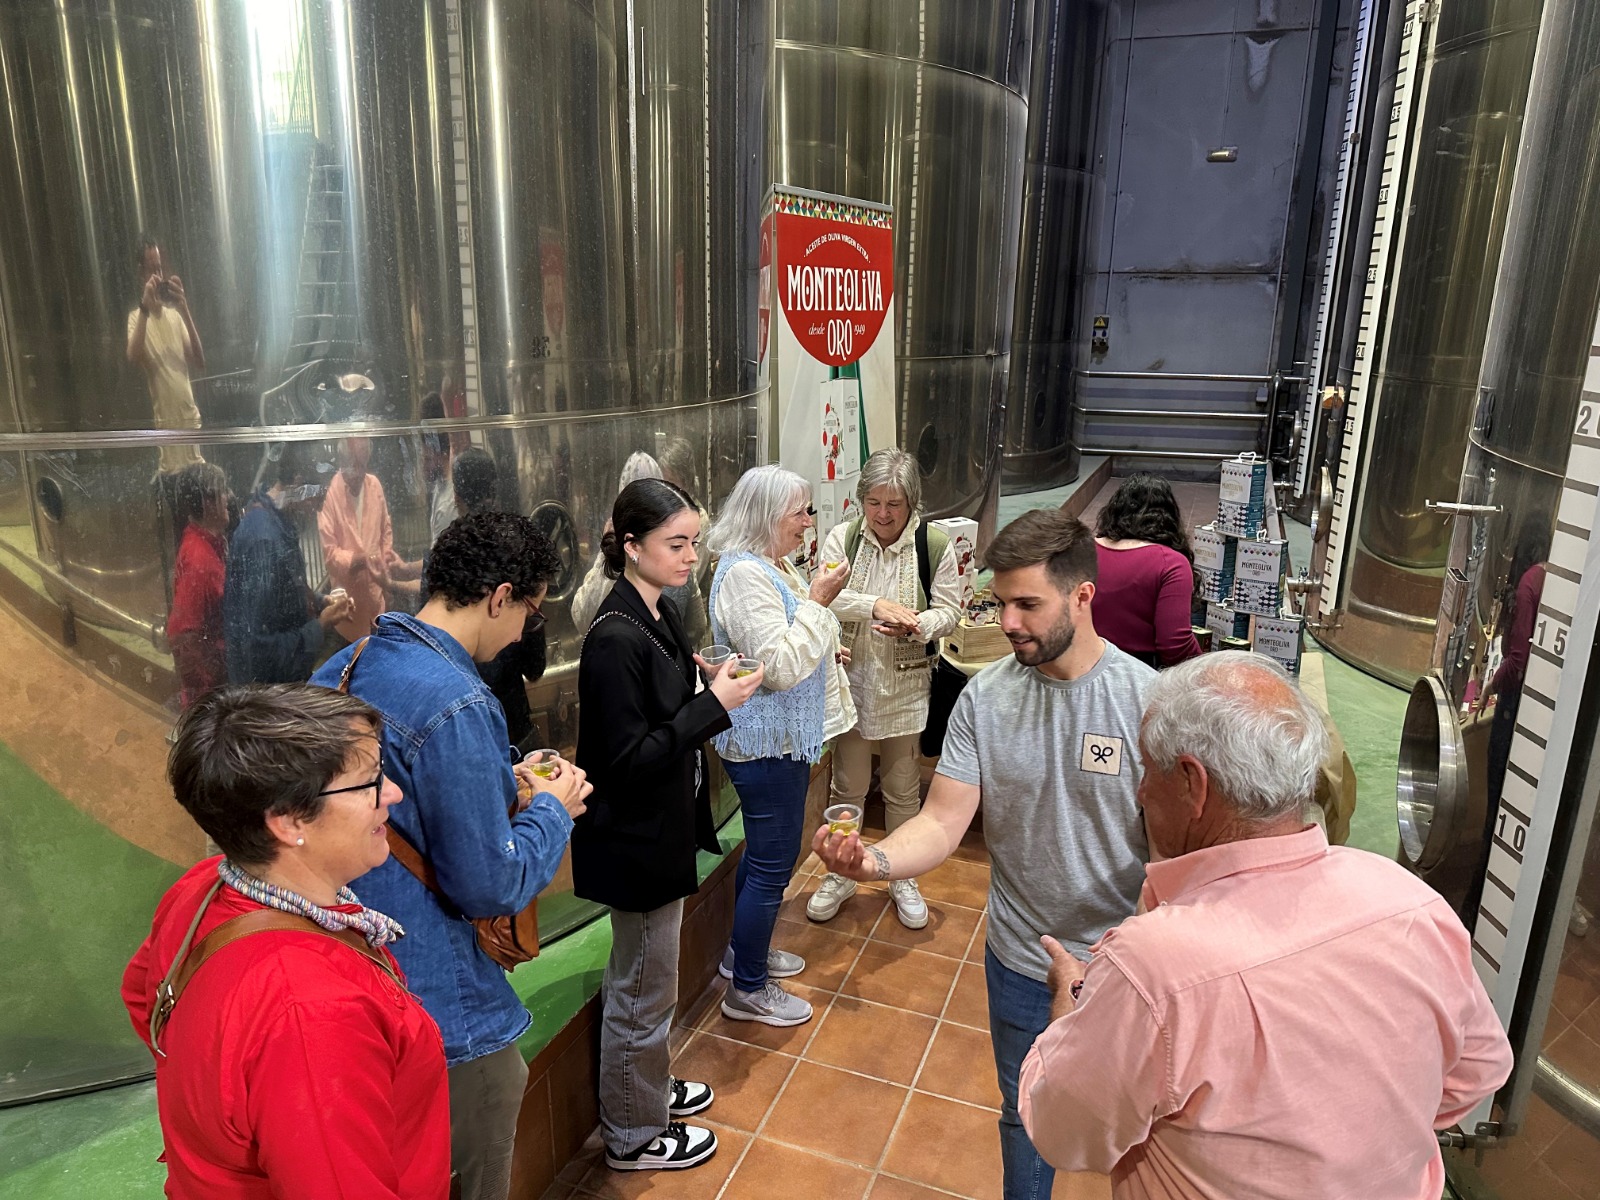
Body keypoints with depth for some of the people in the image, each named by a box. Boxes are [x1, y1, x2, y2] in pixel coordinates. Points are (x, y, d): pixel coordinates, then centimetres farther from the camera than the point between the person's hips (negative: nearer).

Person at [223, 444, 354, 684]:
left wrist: (320, 602, 2)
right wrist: (321, 624, -18)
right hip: (267, 681, -9)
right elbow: (263, 648, -29)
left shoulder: (276, 519, 0)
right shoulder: (265, 540, -30)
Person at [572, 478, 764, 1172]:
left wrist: (708, 689, -3)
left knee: (646, 979, 26)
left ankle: (647, 1088, 47)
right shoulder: (615, 639, -26)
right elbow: (627, 761, -26)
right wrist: (713, 704, -26)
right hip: (635, 840, -9)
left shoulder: (662, 614, 3)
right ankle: (633, 1135, 31)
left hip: (661, 829, 9)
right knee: (642, 989, 10)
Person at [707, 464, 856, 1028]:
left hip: (784, 738, 11)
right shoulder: (745, 574, -22)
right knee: (773, 862, 1)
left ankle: (745, 951, 40)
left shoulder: (773, 564, 11)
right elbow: (778, 666, -28)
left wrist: (825, 650, 11)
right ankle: (747, 991, 17)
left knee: (764, 852, 22)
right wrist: (817, 601, -24)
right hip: (766, 743, -11)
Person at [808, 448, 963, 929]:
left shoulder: (935, 546, -8)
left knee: (903, 787, 14)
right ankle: (840, 875, 33)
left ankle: (903, 878, 34)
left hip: (906, 686, 0)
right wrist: (875, 605, -31)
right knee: (848, 784, 14)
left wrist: (915, 625, -26)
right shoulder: (841, 538, -6)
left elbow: (949, 611, -5)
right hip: (852, 678, 1)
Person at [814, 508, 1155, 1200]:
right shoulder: (985, 697, -12)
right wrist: (876, 859, -34)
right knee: (1024, 1115, 24)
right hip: (1020, 960, 2)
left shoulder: (1145, 699, -18)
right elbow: (943, 823, -15)